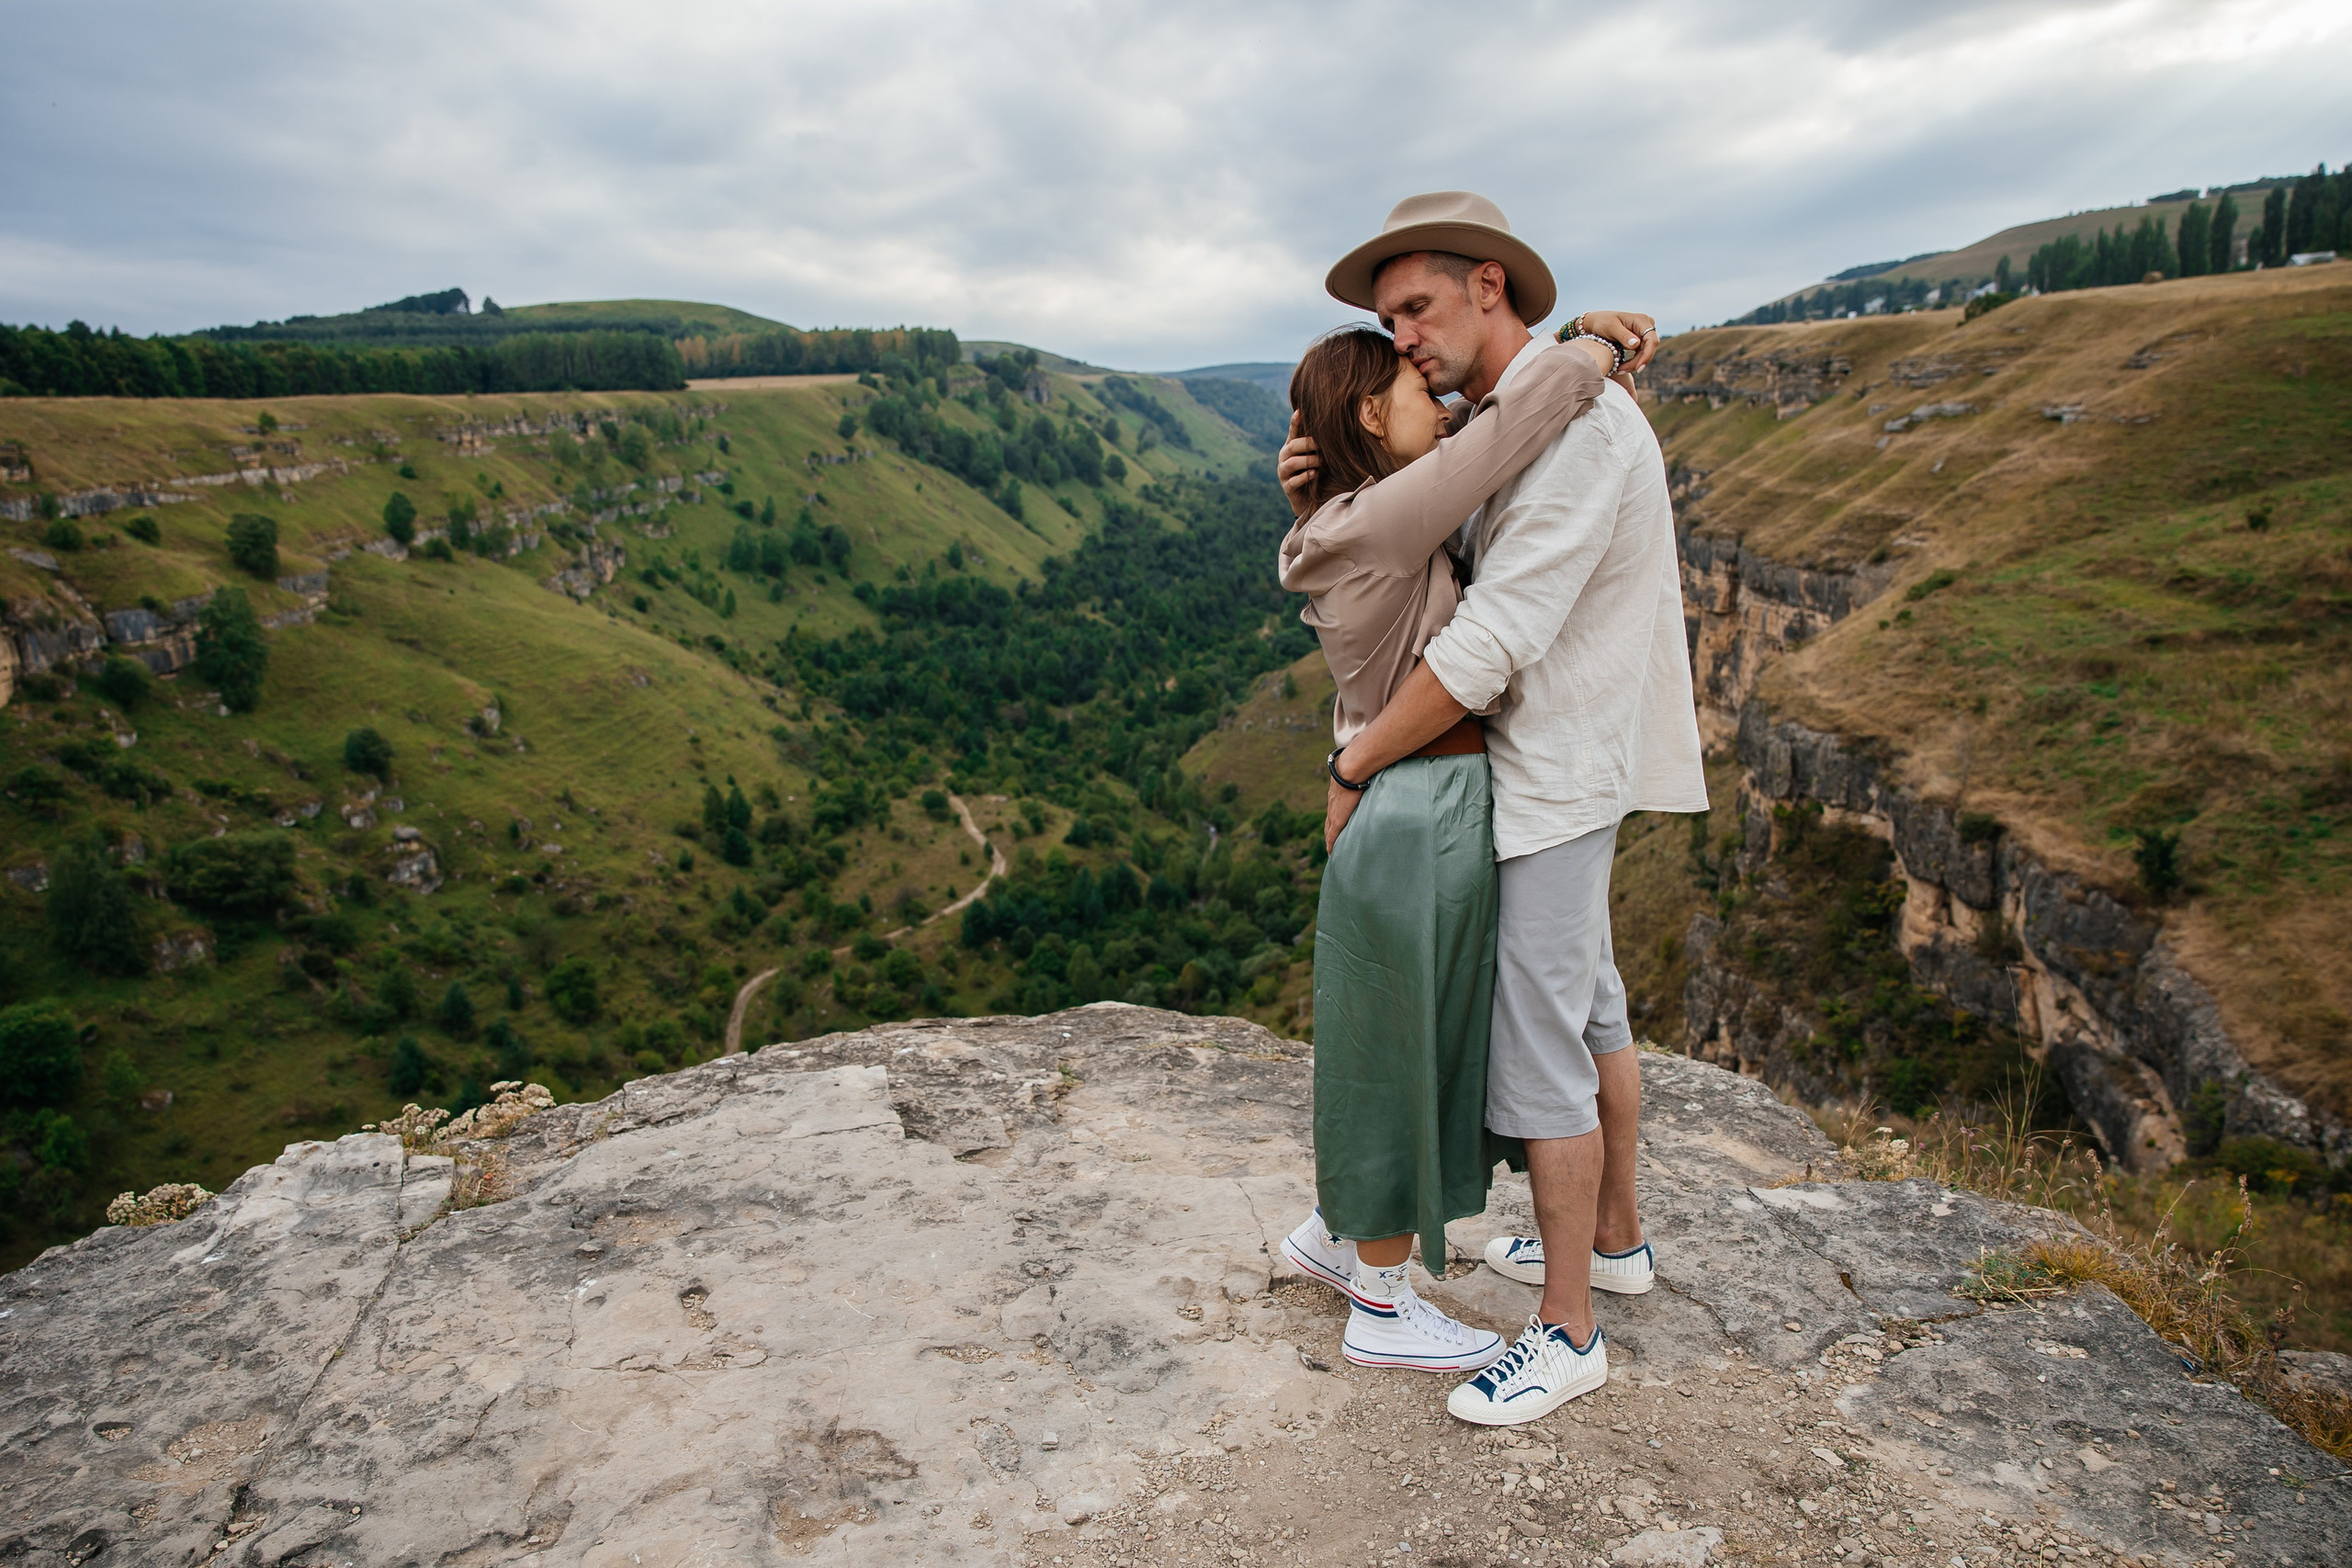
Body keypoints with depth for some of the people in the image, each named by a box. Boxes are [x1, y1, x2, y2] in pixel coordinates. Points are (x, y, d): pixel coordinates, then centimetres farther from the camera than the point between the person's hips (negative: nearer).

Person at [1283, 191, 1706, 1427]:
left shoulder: (1579, 423, -23)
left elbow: (1487, 648, -28)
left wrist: (1352, 769, -18)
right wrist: (1325, 488, -6)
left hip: (1558, 778, -10)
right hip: (1545, 765, 10)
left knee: (1536, 1049, -3)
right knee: (1585, 1005, 20)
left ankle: (1566, 1331, 12)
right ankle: (1614, 1239, 38)